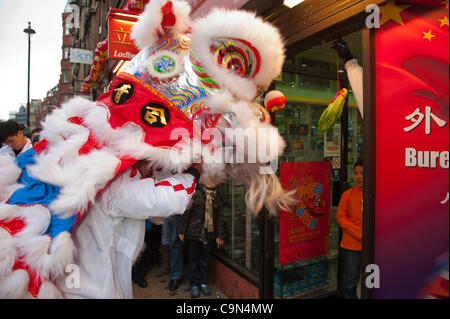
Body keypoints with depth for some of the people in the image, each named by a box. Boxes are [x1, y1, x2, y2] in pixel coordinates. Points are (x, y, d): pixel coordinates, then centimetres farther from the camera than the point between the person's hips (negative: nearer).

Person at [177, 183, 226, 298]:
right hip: (194, 234, -2)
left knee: (205, 260, 12)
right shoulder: (196, 194, -4)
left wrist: (220, 235, 7)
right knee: (193, 260, 6)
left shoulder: (218, 199, 4)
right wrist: (182, 230, -4)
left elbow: (220, 218, 8)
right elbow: (186, 213, -3)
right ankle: (194, 285, 20)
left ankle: (204, 283, 28)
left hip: (209, 235, 2)